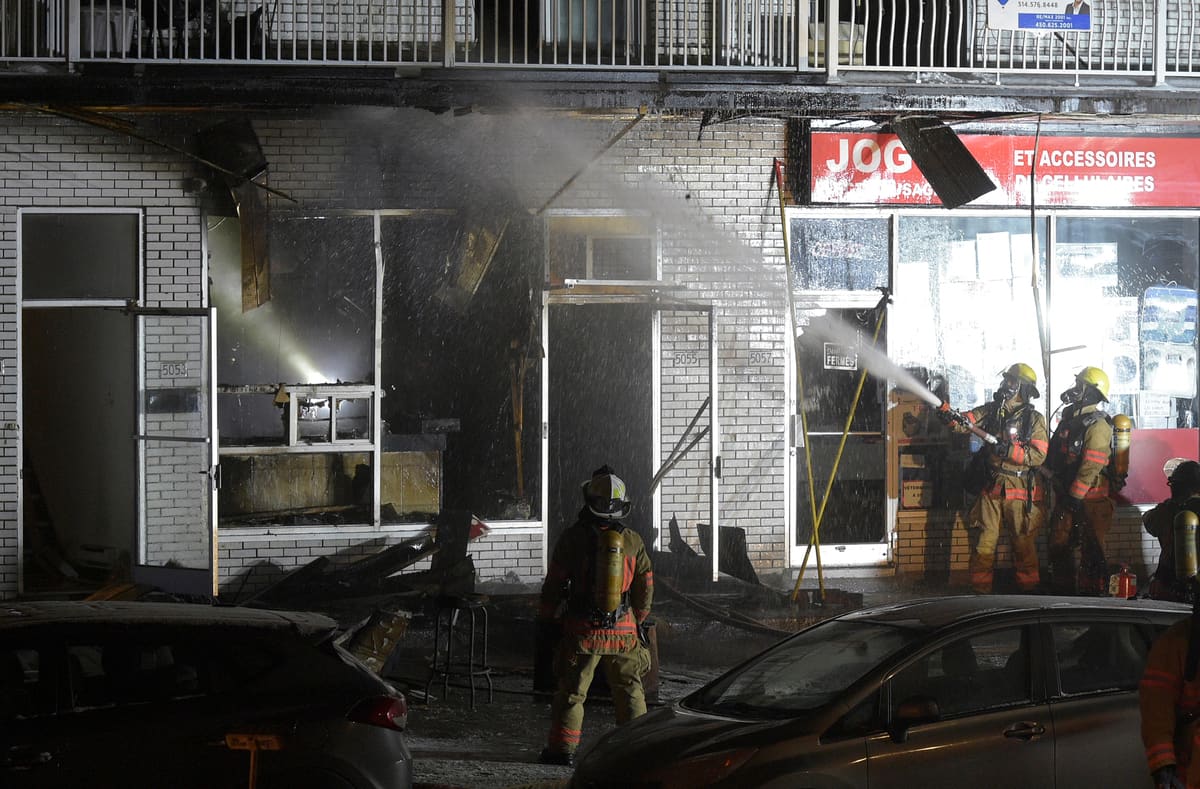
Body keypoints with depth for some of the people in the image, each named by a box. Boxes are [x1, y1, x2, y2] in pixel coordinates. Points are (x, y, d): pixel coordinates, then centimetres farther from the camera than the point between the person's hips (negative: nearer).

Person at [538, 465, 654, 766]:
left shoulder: (572, 538, -7)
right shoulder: (633, 542, 1)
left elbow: (554, 586, -3)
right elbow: (645, 589, 7)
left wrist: (546, 619, 10)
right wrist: (636, 623, 22)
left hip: (582, 630, -2)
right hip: (623, 631, 2)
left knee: (571, 691, 5)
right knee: (630, 691, 12)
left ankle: (562, 748, 5)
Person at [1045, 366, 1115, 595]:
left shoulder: (1097, 425, -14)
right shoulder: (1069, 418, 13)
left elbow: (1091, 465, -20)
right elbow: (1055, 453, 21)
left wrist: (1075, 495, -20)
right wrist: (1055, 479, 14)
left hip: (1089, 497, -9)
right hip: (1066, 494, 9)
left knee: (1091, 551, -6)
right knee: (1058, 546, 11)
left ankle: (1092, 594, -2)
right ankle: (1062, 593, 19)